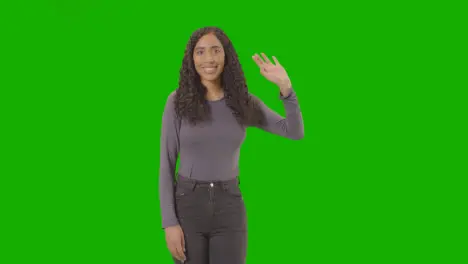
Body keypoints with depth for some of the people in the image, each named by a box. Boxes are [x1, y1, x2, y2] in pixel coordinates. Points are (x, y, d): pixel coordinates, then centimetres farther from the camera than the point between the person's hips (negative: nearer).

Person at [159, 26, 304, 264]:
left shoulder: (243, 101, 2)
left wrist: (285, 87, -17)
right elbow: (166, 164, -4)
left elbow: (295, 133, -2)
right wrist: (169, 222, -10)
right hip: (188, 205, -1)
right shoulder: (178, 101, -5)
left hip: (229, 208, 2)